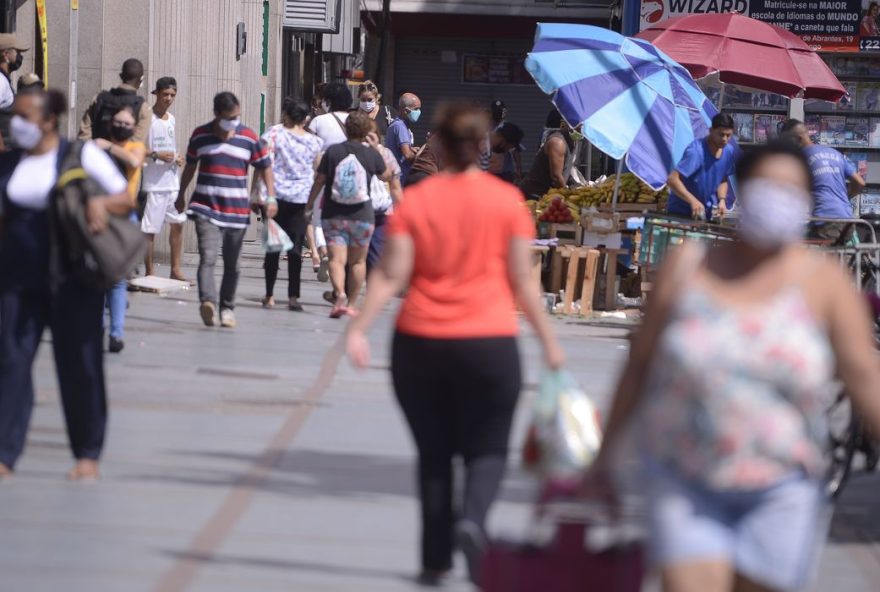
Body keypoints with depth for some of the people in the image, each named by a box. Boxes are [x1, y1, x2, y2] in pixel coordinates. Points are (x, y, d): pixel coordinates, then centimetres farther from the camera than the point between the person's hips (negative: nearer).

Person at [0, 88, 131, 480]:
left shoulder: (82, 156, -4)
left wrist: (100, 202, -20)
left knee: (79, 365, 4)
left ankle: (87, 455, 15)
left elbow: (125, 201, 0)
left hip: (71, 281, -3)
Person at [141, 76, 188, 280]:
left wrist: (178, 157, 6)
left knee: (178, 223, 8)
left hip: (172, 181, 7)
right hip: (154, 182, -7)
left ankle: (175, 270, 16)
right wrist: (156, 155, -23)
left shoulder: (171, 119, 15)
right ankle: (149, 272, 3)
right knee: (150, 228, -3)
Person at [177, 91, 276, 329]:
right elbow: (190, 165, 19)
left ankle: (227, 308, 22)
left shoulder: (249, 138, 3)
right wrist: (181, 194, 27)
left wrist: (271, 197, -2)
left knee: (232, 265, 9)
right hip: (206, 209, -1)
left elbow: (265, 167, 10)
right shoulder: (200, 135, 3)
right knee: (208, 258, -20)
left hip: (237, 211, 2)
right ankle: (207, 301, -36)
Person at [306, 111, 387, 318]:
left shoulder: (332, 151, -3)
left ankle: (340, 294, -29)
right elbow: (385, 176, 15)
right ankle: (352, 304, 16)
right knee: (358, 261, 13)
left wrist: (308, 206, 9)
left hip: (333, 214, 0)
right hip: (362, 215, 0)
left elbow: (319, 182, -1)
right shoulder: (372, 154, -3)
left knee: (337, 258, -5)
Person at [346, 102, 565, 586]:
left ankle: (435, 560, 12)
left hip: (420, 345, 1)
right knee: (487, 449, 10)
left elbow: (390, 276, -8)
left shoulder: (414, 201, -1)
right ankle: (472, 520, -19)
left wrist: (358, 328, -6)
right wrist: (548, 339, 8)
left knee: (433, 453, 13)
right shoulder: (506, 201, -1)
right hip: (489, 343, -1)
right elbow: (521, 281, 0)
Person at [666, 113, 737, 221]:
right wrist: (693, 201, -42)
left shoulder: (729, 151, -3)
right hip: (680, 212, -6)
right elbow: (672, 179, -31)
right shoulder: (696, 151, -24)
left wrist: (722, 200, -7)